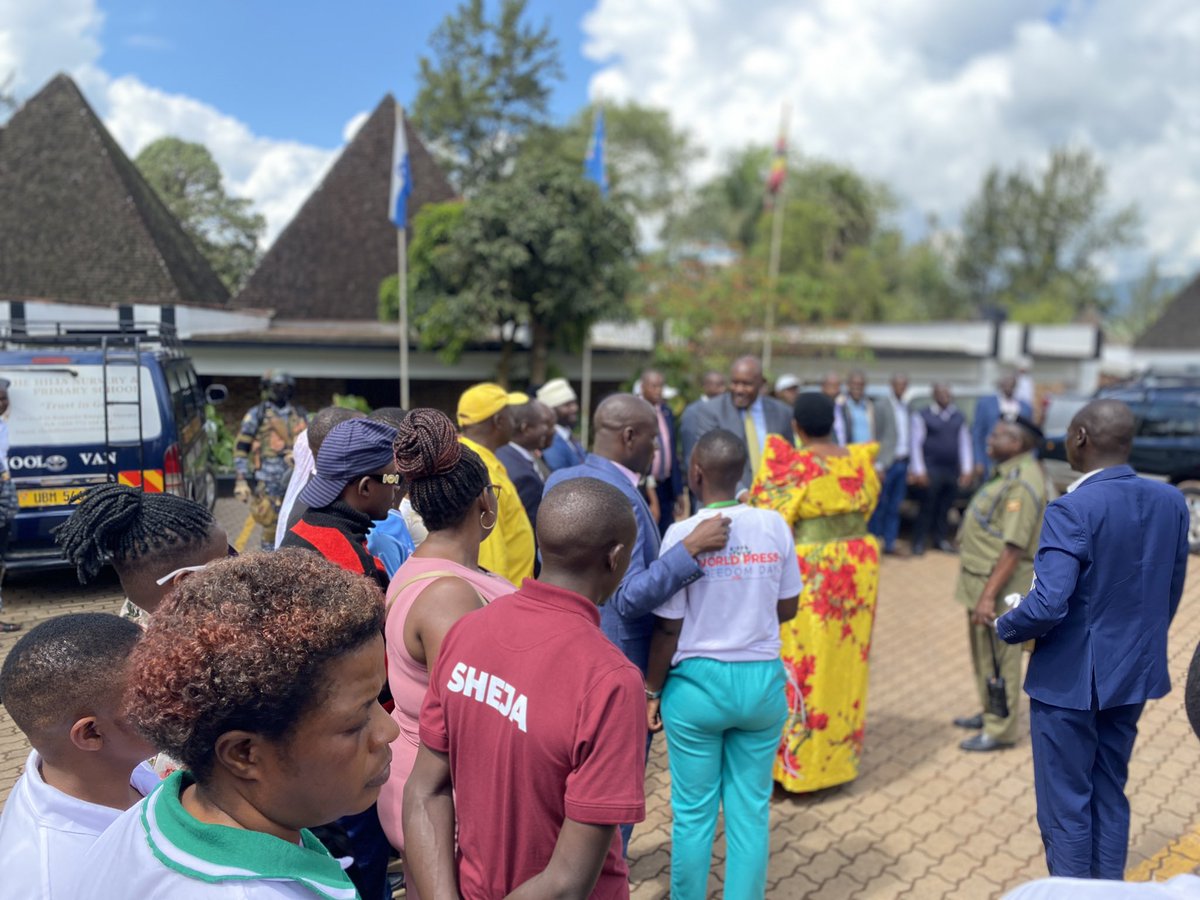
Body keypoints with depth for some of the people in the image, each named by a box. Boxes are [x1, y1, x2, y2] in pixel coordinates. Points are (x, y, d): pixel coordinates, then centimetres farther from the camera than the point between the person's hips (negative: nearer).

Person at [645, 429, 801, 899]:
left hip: (698, 682, -3)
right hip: (763, 681, 3)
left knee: (693, 811, 12)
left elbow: (669, 627, -10)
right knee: (751, 812, 13)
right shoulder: (774, 525, -3)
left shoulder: (684, 533, -13)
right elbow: (787, 608, 6)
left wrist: (651, 690, 2)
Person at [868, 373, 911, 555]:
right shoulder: (881, 407, -4)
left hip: (903, 463, 5)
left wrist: (910, 465, 11)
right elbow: (875, 437, -7)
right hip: (887, 463, -5)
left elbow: (909, 436, 15)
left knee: (895, 507, 8)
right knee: (880, 506, -1)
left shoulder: (907, 408, 13)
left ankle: (889, 543, 14)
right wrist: (878, 465, -11)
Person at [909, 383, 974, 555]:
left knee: (945, 507, 8)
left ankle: (941, 539, 19)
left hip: (953, 470, 4)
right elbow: (916, 444, -3)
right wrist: (919, 470, -9)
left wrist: (967, 469, 5)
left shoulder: (959, 417, 12)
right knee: (927, 506, -3)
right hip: (931, 469, -4)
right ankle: (919, 542, 4)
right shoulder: (923, 416, -1)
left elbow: (965, 443, 12)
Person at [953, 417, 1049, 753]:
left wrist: (989, 595, -26)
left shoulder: (1022, 483, -22)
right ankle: (989, 714, 36)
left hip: (999, 585, -10)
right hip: (982, 579, 10)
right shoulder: (1009, 474, 10)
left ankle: (1000, 730, 15)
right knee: (984, 653, 21)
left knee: (999, 658, 2)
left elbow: (1014, 548, -25)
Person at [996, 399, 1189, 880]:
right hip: (1135, 673, 7)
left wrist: (1005, 628, -9)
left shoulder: (1073, 509, -24)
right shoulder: (1171, 501, -2)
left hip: (1070, 677, -7)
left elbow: (1047, 606, -30)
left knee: (1065, 805, 9)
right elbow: (1171, 595, 9)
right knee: (1110, 794, 21)